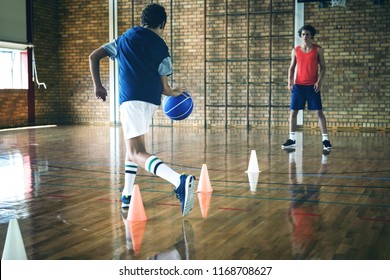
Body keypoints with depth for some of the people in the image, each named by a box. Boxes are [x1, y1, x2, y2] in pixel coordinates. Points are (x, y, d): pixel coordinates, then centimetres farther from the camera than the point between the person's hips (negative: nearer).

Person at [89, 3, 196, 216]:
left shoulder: (125, 38, 18)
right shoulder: (162, 48, 12)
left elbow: (93, 57, 16)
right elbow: (164, 88, 9)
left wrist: (97, 86, 21)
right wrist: (174, 92, 31)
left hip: (130, 99, -2)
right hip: (152, 101, 3)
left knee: (136, 153, -12)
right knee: (133, 144, 25)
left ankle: (179, 181, -36)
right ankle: (127, 195, 26)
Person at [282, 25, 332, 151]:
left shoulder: (318, 49, 1)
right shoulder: (295, 50, 7)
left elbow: (322, 67, 2)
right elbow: (292, 67, 11)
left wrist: (320, 81, -12)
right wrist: (290, 81, -3)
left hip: (313, 86, -2)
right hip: (298, 85, 2)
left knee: (319, 112, -5)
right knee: (293, 112, 1)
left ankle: (325, 139, 0)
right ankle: (292, 140, 10)